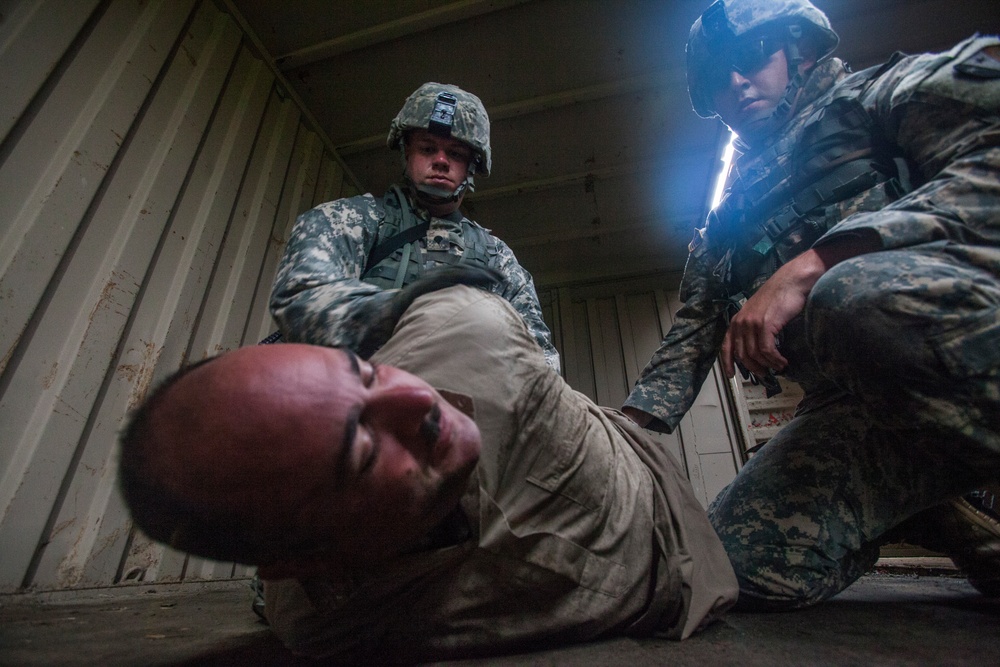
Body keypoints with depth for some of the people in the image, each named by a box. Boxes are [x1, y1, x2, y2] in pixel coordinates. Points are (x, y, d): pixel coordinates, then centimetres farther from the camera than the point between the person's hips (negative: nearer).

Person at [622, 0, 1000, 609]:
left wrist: (809, 265, -21)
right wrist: (624, 435, 4)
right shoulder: (725, 226, 25)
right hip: (856, 402, 5)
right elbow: (689, 339, 18)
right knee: (740, 561, -11)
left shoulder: (893, 89, 12)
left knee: (862, 297, -36)